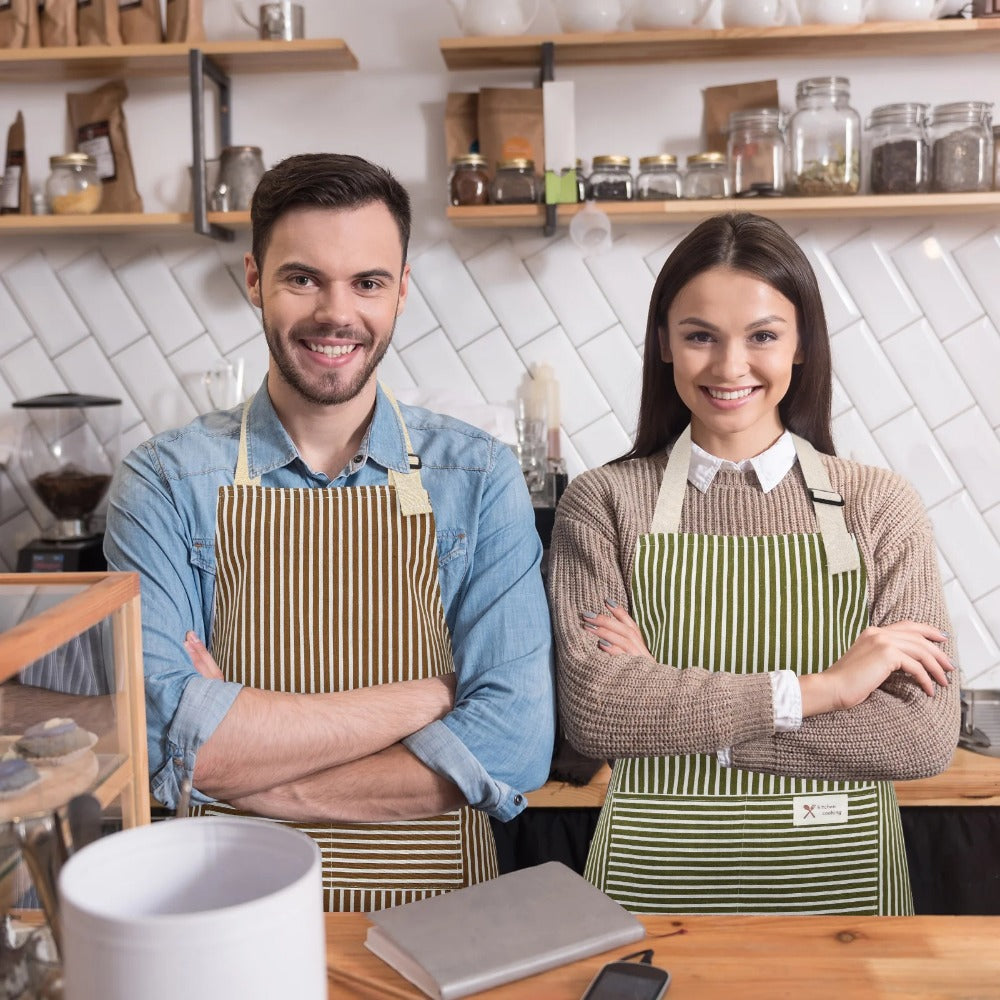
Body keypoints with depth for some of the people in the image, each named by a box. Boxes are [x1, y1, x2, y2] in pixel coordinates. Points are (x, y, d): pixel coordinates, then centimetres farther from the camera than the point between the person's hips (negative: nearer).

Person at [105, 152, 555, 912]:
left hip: (436, 909, 1)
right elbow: (162, 734, -14)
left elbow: (513, 748, -12)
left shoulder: (480, 479, -4)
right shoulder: (165, 483, -4)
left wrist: (246, 760, -14)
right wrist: (428, 699, -14)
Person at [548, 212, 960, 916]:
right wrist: (819, 688, -19)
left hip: (835, 882, 1)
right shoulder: (604, 503, -7)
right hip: (653, 882, 0)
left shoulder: (878, 506, -5)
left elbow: (926, 738, -13)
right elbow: (593, 712, -18)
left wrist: (673, 705, -17)